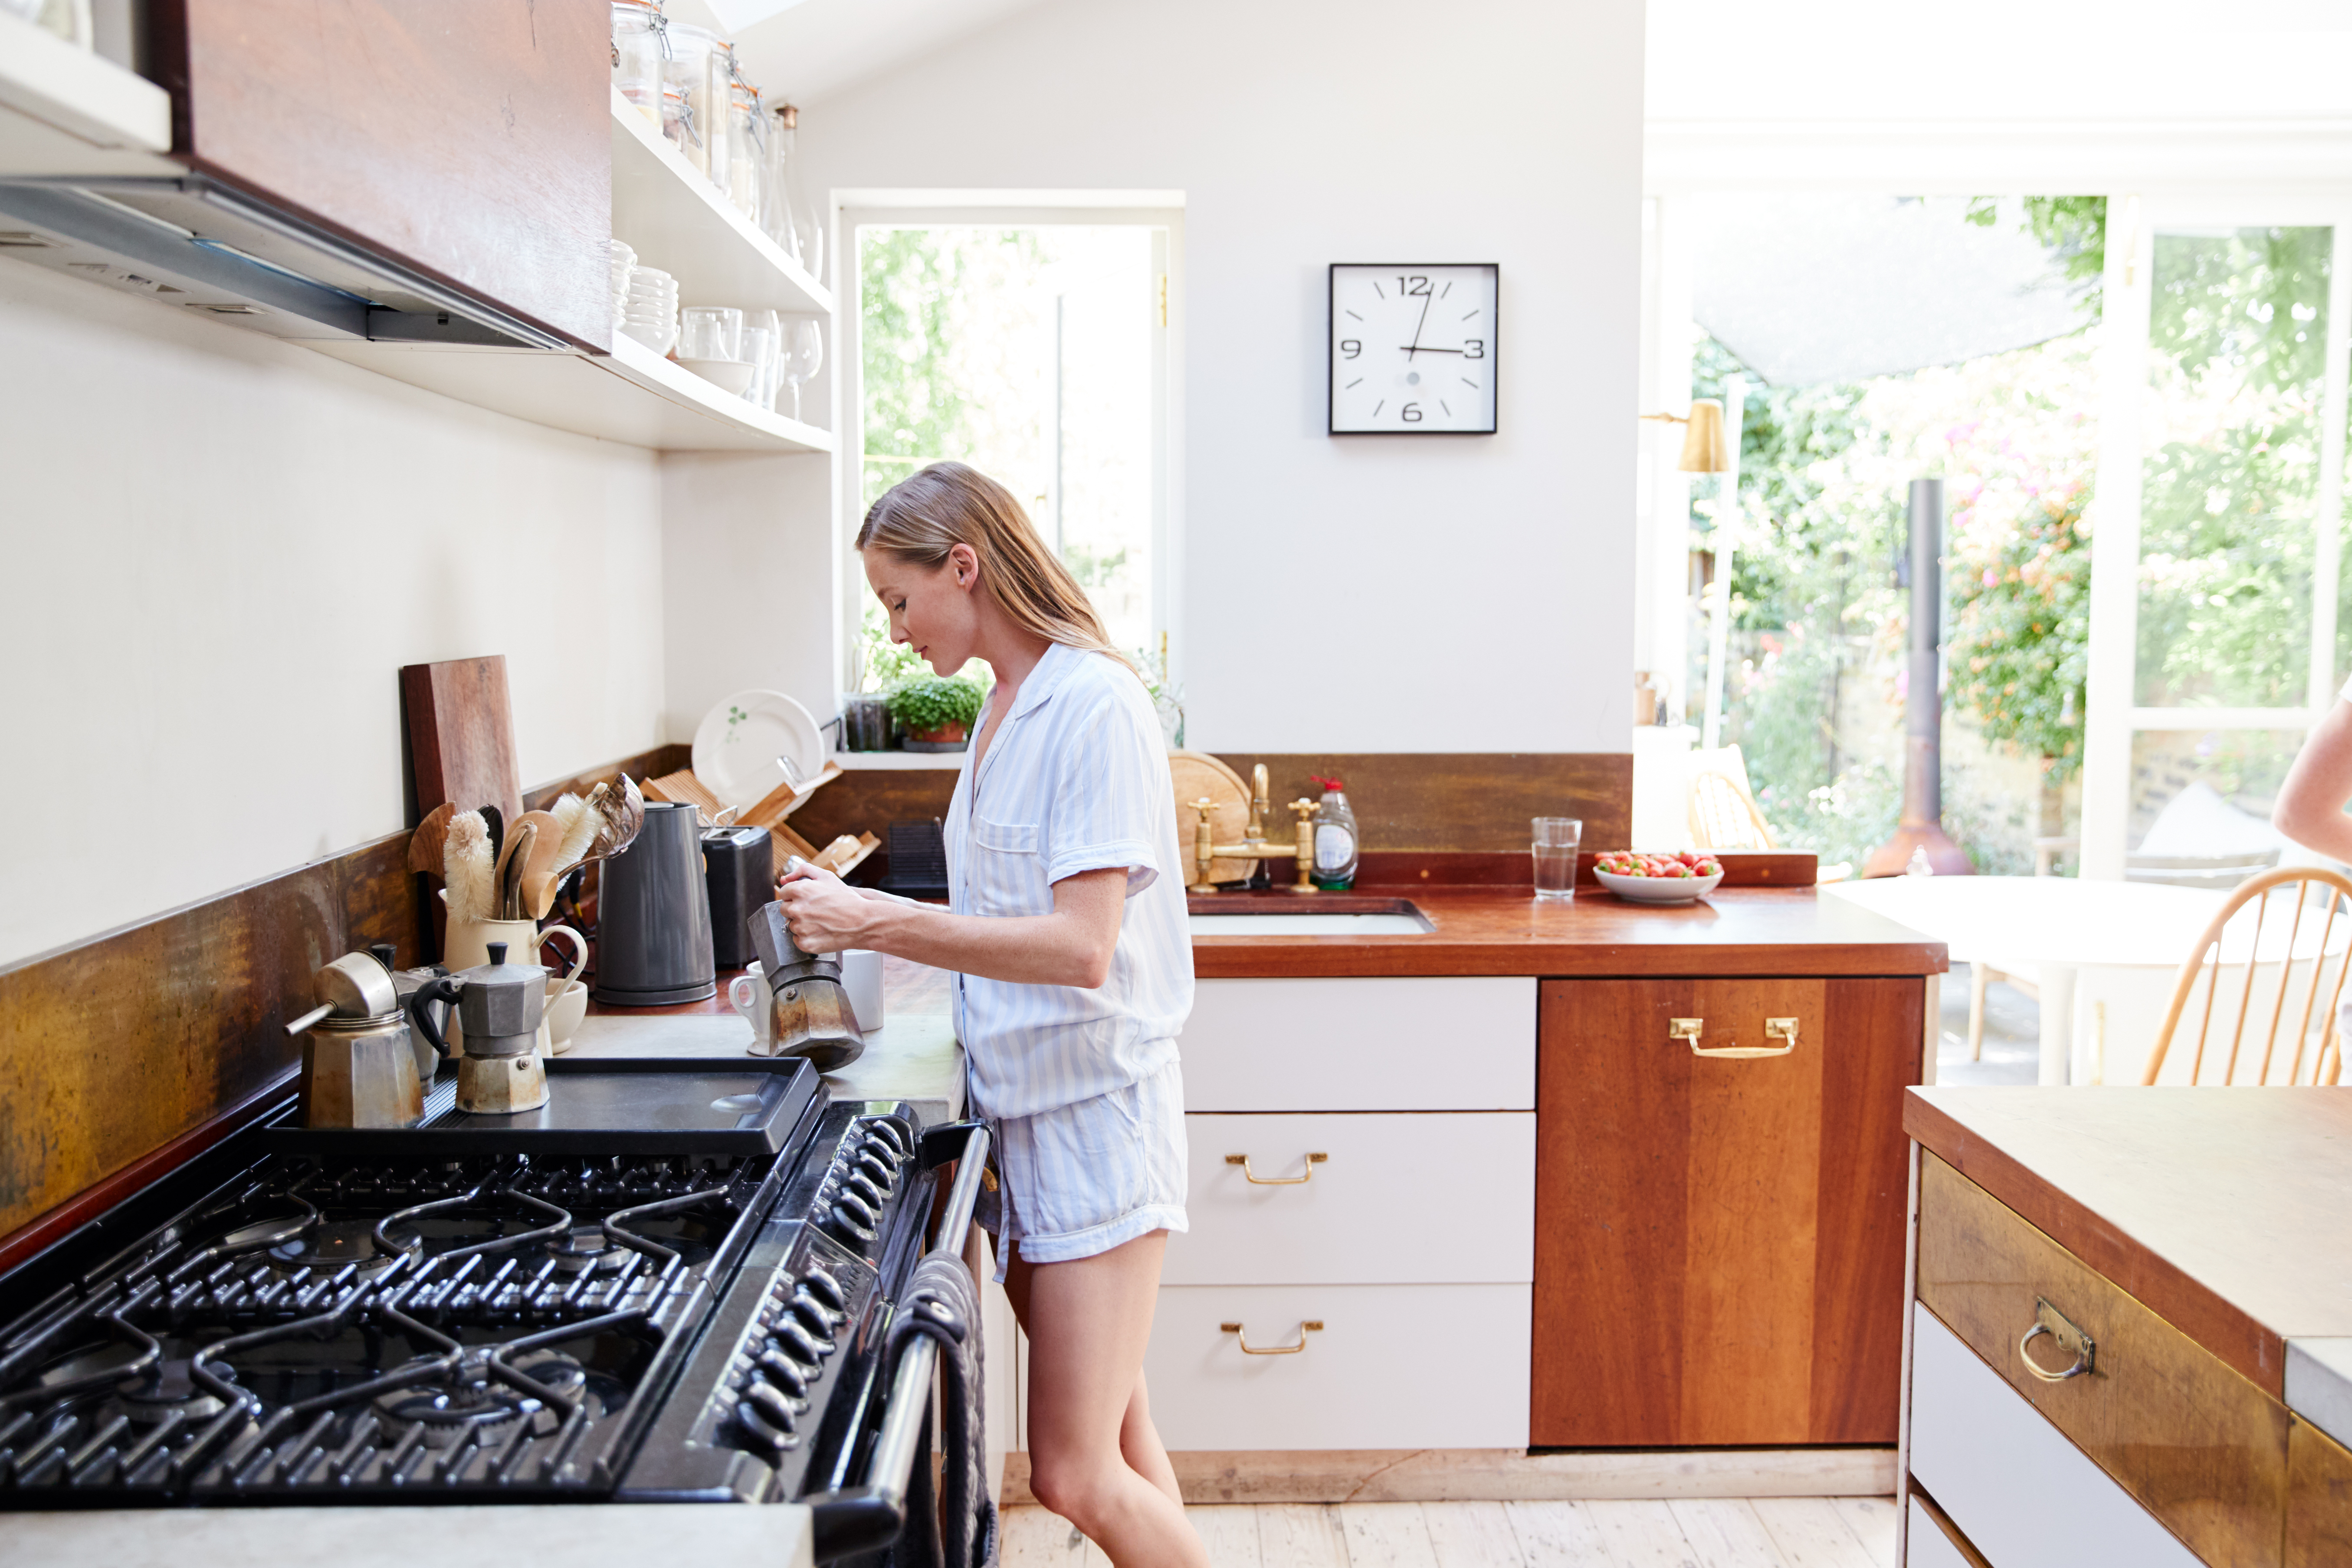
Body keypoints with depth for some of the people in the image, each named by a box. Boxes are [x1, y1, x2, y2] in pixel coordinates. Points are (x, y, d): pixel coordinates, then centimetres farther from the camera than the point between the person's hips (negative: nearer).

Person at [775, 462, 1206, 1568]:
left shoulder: (1095, 706, -16)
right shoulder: (1005, 710, 12)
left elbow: (1078, 947, -24)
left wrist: (879, 920, -24)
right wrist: (869, 920, 10)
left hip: (1093, 1106, -9)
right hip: (1018, 1103, 9)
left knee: (1076, 1476, -6)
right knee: (1115, 1438, 16)